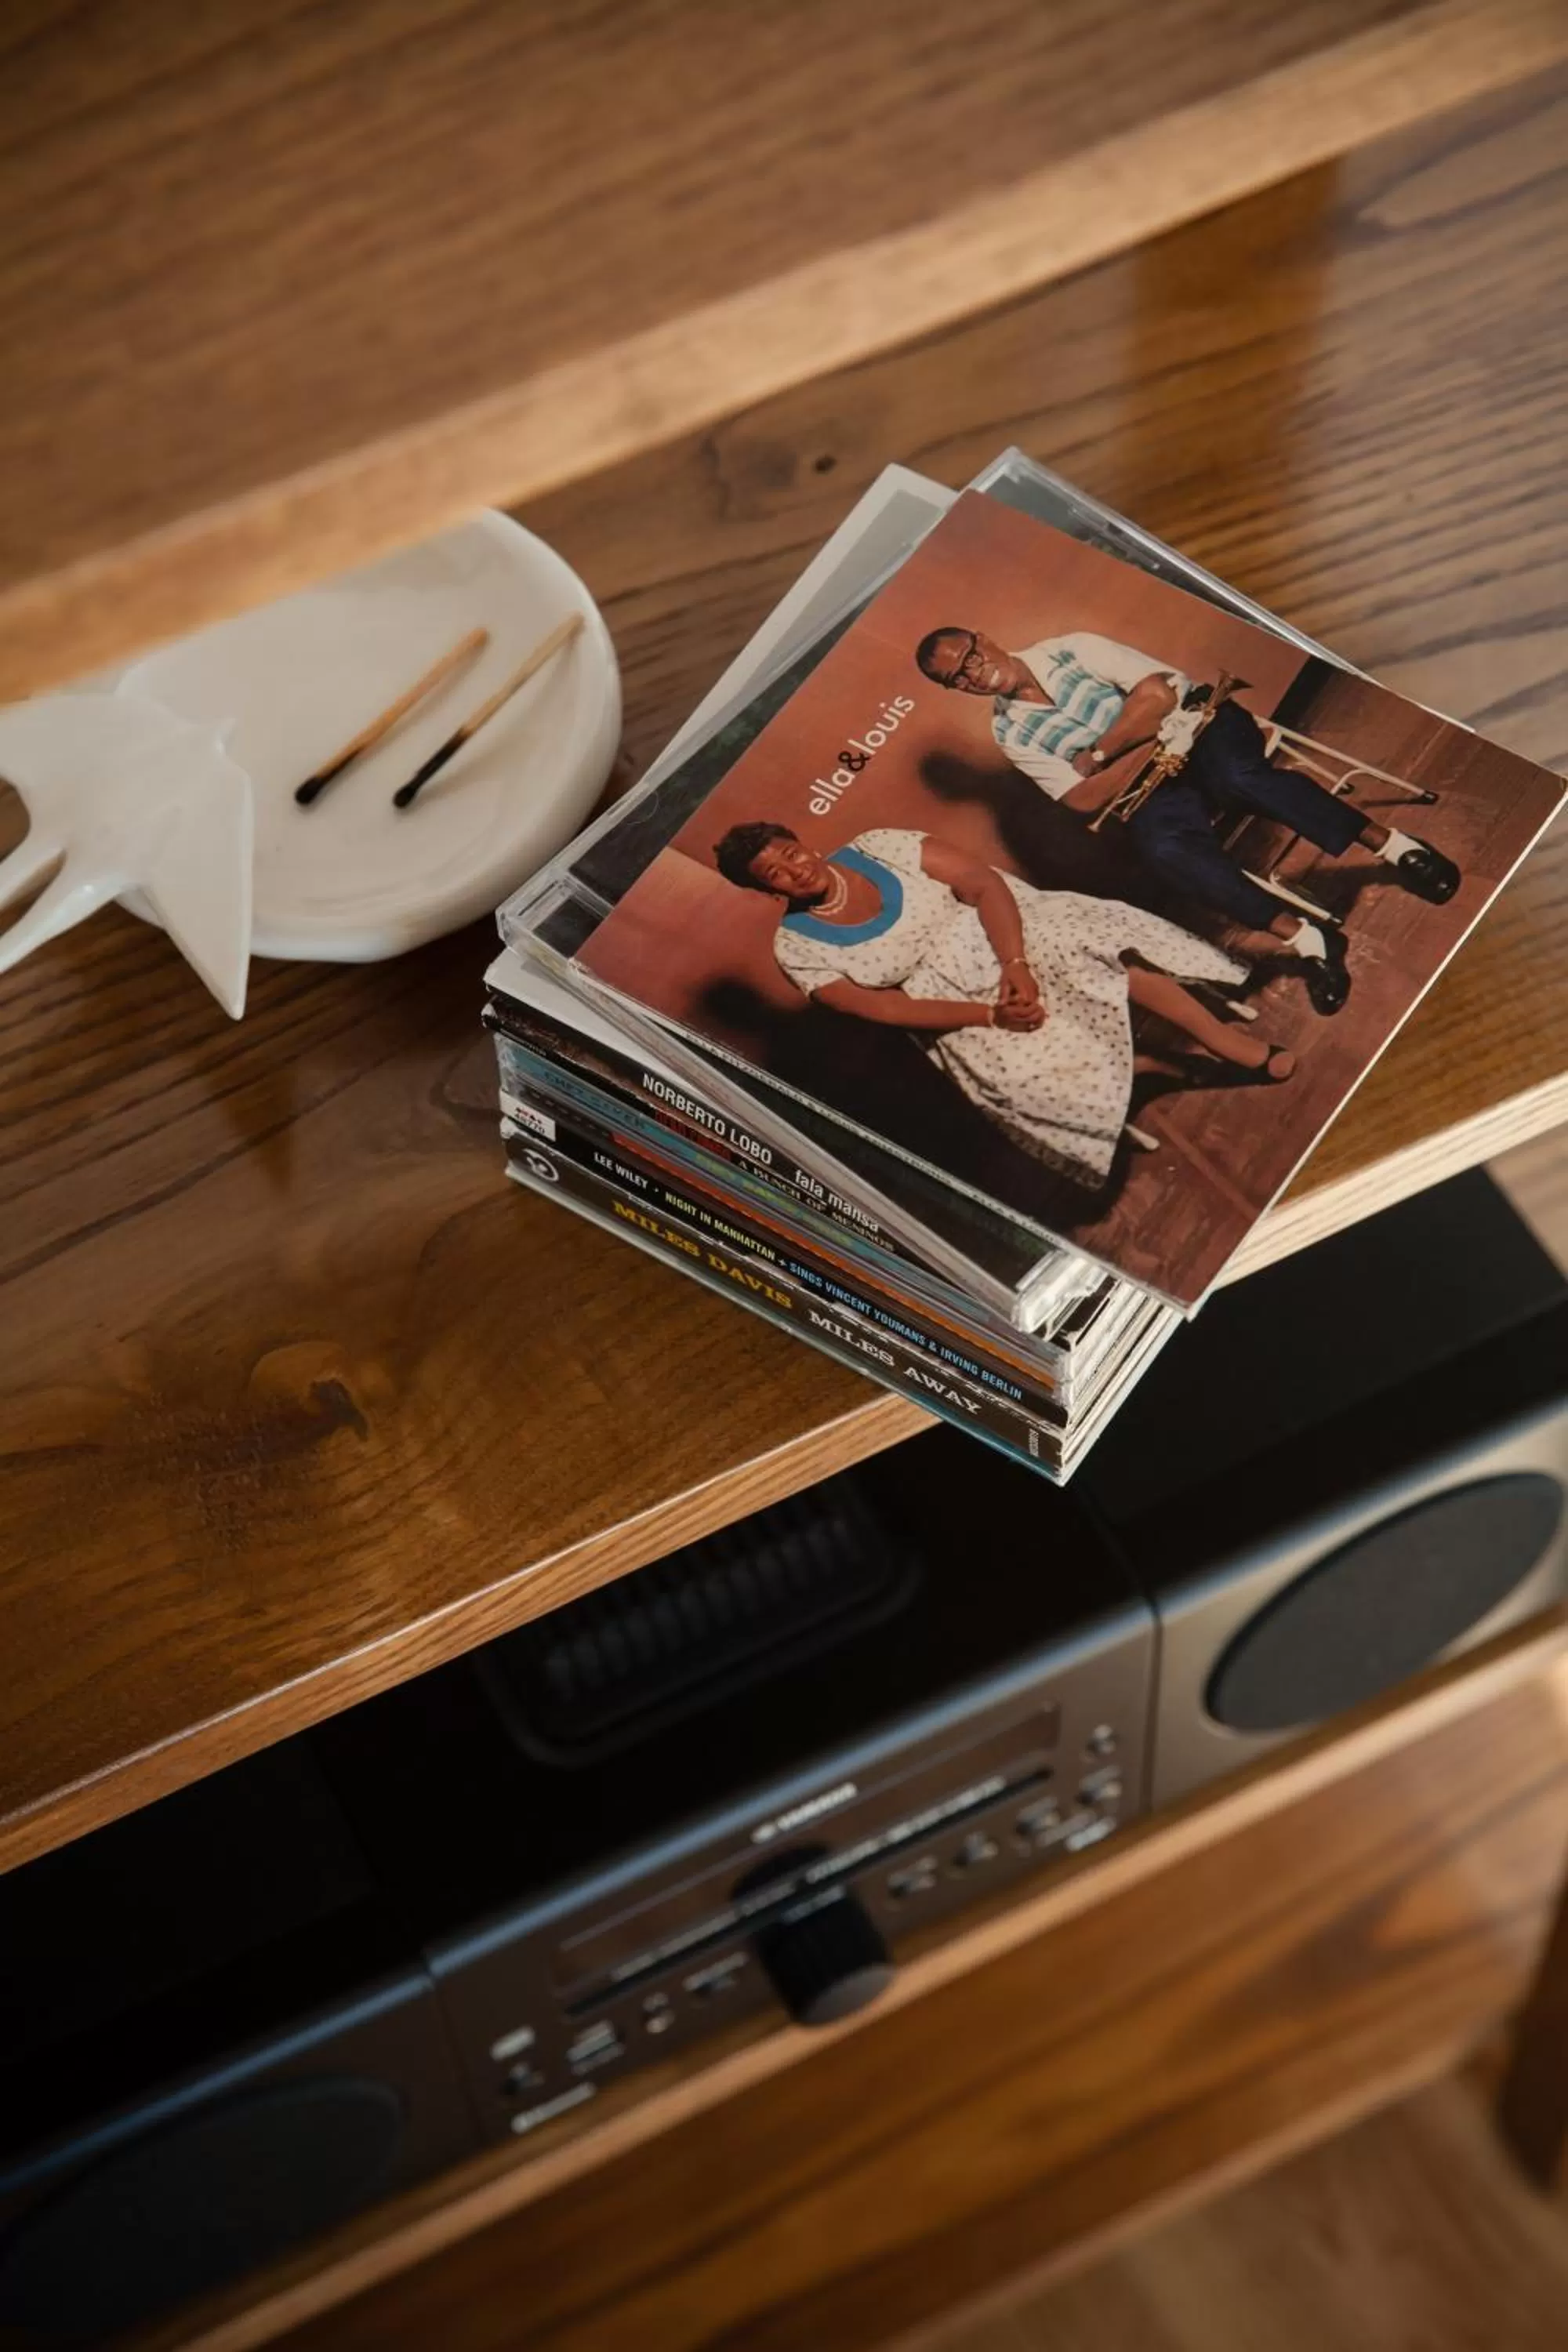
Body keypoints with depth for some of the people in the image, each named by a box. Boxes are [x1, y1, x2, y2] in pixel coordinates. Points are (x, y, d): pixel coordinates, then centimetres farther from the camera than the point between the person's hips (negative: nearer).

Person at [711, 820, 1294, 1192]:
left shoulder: (876, 848, -5)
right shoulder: (798, 949, -7)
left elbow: (983, 883, -8)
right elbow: (887, 1011, -11)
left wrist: (1016, 966, -23)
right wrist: (989, 1015, -19)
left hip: (1003, 934, 1)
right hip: (960, 1008, -1)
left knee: (1106, 952, -23)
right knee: (1024, 1073, -27)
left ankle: (1241, 1049, -13)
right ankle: (1156, 1064, 0)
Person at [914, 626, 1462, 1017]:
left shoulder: (1067, 650, -5)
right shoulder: (1009, 731, 2)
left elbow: (1157, 691, -13)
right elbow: (1084, 798, -6)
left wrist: (1093, 756, -13)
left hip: (1199, 722, -2)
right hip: (1150, 788, 2)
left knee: (1235, 774, -37)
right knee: (1159, 843, -33)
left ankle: (1391, 845, -29)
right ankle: (1303, 938, -37)